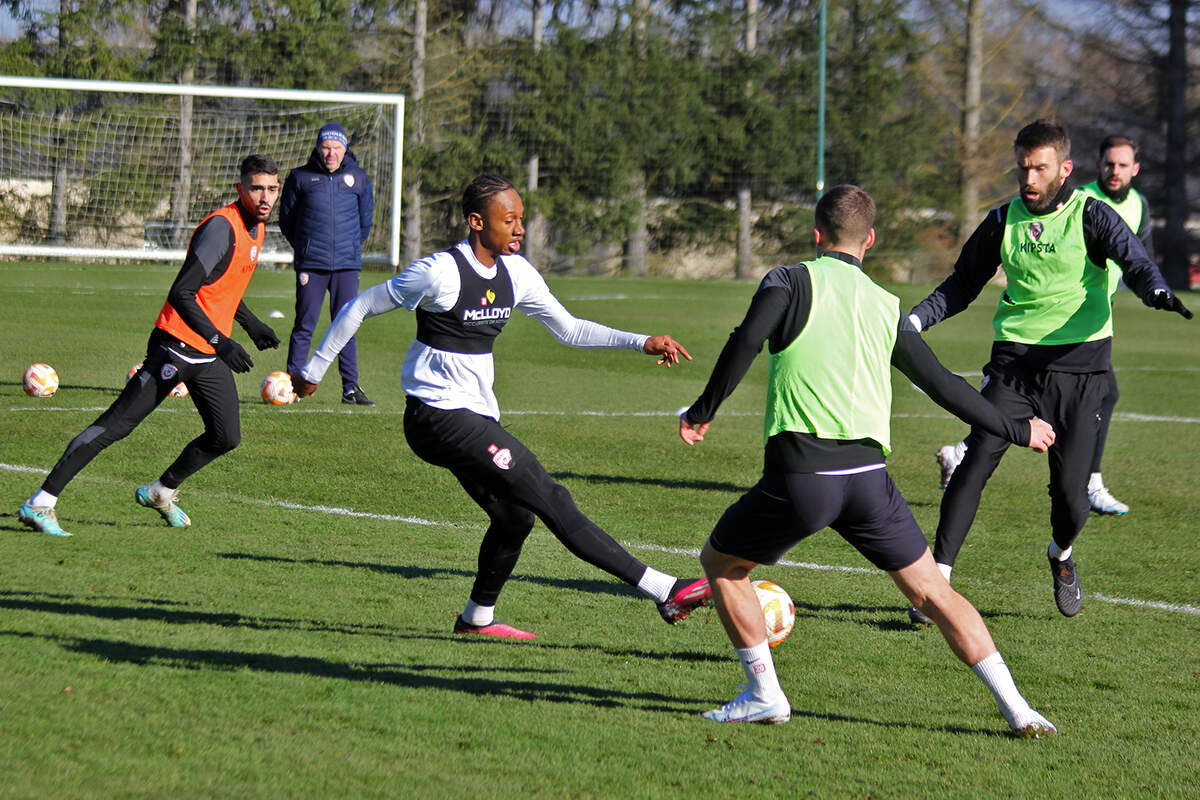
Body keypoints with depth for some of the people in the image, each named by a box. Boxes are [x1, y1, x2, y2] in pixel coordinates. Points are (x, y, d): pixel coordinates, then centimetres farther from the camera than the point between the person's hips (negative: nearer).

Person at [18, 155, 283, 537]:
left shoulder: (256, 227, 11)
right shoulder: (221, 227, -19)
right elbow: (182, 294, -25)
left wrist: (249, 323, 31)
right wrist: (220, 341, -30)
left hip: (210, 355, 9)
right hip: (176, 345, -9)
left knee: (226, 438, 3)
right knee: (116, 425, -11)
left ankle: (161, 492, 26)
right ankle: (41, 502, -11)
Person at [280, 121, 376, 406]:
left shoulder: (358, 178, 7)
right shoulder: (300, 177, 2)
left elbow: (365, 219, 20)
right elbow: (286, 218, 13)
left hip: (347, 265, 1)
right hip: (311, 265, -1)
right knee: (304, 326, -2)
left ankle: (351, 387, 4)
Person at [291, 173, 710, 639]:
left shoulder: (515, 273, 6)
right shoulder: (439, 272, -17)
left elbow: (569, 329, 14)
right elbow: (358, 309, -7)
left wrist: (642, 343, 3)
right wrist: (313, 370, -1)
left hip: (475, 417, 9)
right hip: (440, 417, -9)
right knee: (551, 499, -14)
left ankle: (477, 618, 34)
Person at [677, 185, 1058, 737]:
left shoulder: (791, 281, 6)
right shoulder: (886, 307, 17)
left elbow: (746, 342, -12)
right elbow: (942, 384, 21)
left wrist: (703, 411, -1)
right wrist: (1017, 431, 33)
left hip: (798, 476, -3)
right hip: (868, 476, 3)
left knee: (720, 563, 21)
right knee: (932, 592, 13)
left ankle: (764, 696, 17)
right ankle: (1017, 709, 6)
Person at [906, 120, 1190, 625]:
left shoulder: (1091, 216, -3)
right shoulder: (1004, 220, 8)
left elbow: (1134, 263, -16)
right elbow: (962, 285, 18)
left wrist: (1159, 293, -38)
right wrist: (914, 320, 5)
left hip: (1079, 363, -2)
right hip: (1014, 359, 2)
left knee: (1069, 489, -5)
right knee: (977, 460, -16)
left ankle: (1062, 554, 30)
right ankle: (936, 579, -13)